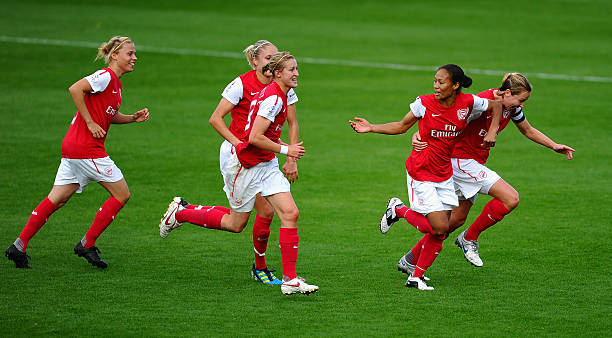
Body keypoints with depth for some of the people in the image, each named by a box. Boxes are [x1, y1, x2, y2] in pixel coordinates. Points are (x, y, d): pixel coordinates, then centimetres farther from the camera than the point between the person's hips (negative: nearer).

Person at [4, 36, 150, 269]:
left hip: (73, 146, 9)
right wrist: (90, 123, -20)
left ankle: (19, 246, 7)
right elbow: (75, 89, -23)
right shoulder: (105, 76, -12)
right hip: (87, 148, -9)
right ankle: (87, 245, 2)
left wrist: (133, 118, 13)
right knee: (122, 194, -1)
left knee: (57, 199, 8)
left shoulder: (115, 84, 17)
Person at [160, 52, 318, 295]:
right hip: (245, 165, -9)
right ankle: (180, 213, 27)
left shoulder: (277, 95, 9)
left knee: (290, 213, -6)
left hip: (266, 164, 9)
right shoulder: (273, 98, -21)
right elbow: (255, 138, -27)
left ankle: (290, 280, -5)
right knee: (235, 223, 7)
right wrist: (285, 150, -18)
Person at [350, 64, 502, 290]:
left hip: (444, 174, 4)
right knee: (439, 227, -13)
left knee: (440, 233, 0)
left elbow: (496, 107, 11)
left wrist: (492, 131, -3)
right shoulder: (425, 103, -12)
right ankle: (397, 210, 11)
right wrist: (371, 128, -7)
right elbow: (402, 126, 2)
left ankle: (416, 276, 11)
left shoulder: (468, 103, -7)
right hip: (420, 172, -4)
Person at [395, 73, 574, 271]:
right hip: (462, 160, -9)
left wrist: (554, 146, 12)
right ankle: (469, 238, -1)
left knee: (457, 219, 12)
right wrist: (419, 135, -39)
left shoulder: (511, 108, 2)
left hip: (476, 163, 9)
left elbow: (529, 131, 20)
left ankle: (410, 260, 22)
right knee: (511, 198, -17)